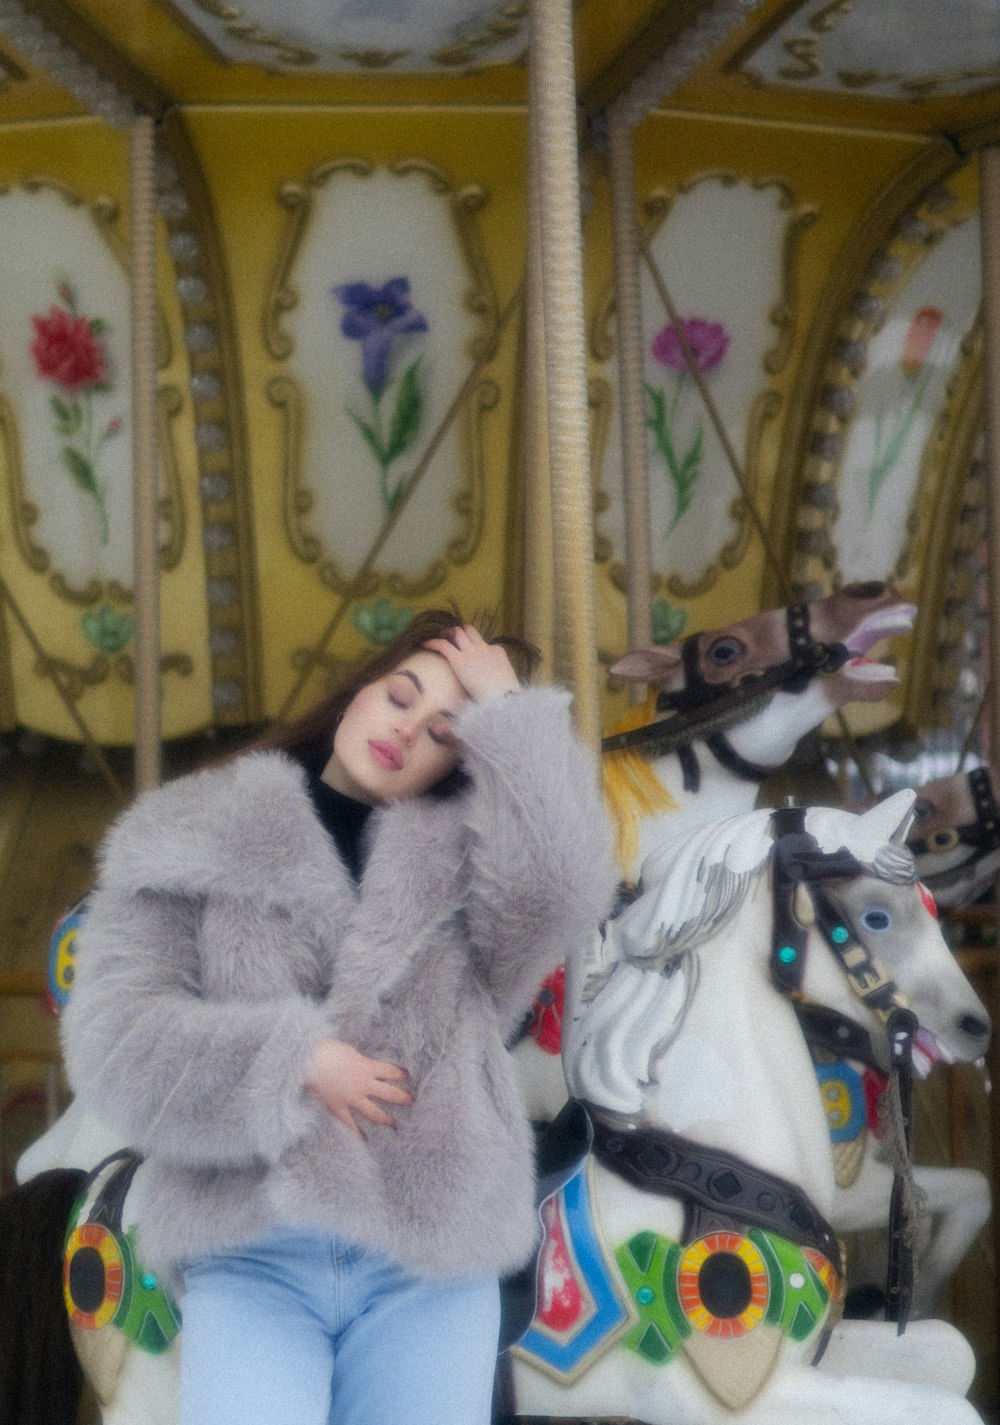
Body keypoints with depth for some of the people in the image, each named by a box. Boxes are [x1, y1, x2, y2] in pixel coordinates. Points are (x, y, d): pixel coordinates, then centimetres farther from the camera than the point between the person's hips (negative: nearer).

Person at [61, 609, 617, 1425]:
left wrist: (508, 712, 0)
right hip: (250, 1252, -1)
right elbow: (115, 1036, 2)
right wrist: (295, 1059, -9)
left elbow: (561, 891, -9)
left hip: (432, 1246, 1)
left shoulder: (463, 854, 13)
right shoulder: (190, 838, 11)